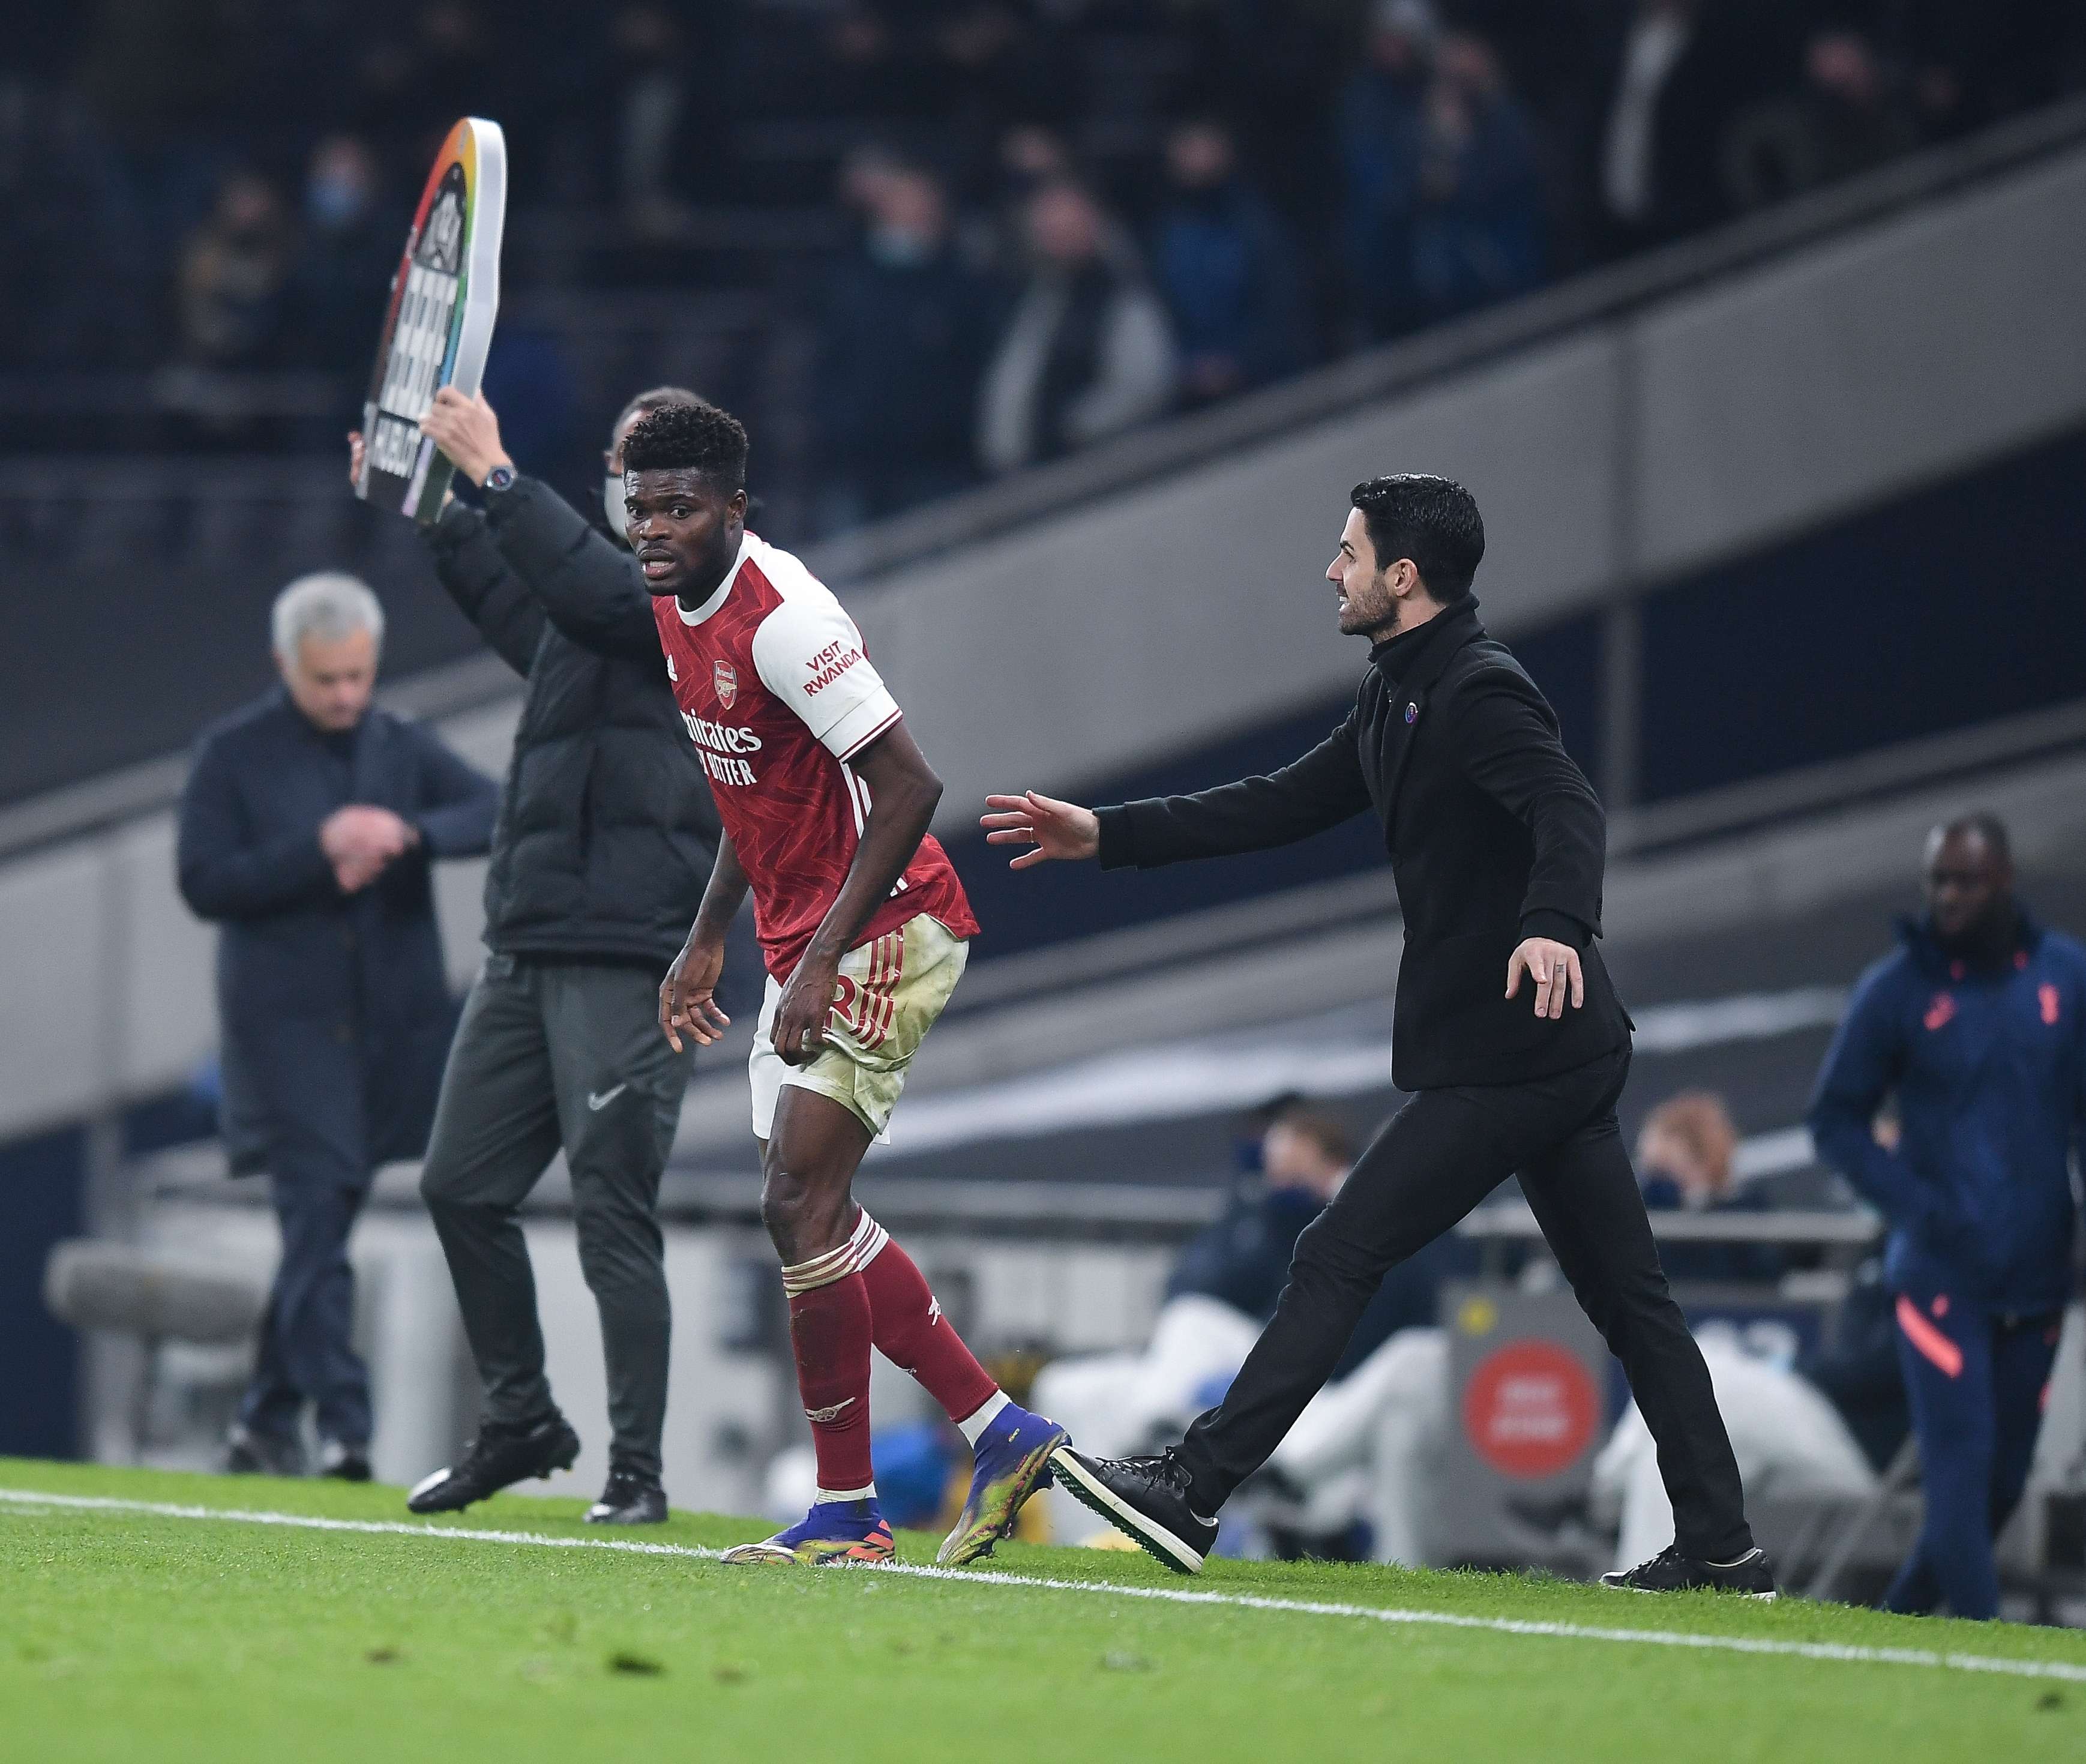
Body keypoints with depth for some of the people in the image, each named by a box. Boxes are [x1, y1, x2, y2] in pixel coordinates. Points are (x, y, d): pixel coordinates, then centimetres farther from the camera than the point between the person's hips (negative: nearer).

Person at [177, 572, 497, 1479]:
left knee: (319, 1231, 10)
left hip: (392, 1024, 4)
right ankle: (342, 1428, -17)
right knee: (317, 1226, -13)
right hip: (287, 1029, -4)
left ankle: (266, 1422, 20)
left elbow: (494, 814, -4)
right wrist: (320, 848, -19)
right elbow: (205, 883, -9)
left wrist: (408, 835, -23)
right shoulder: (232, 756, -1)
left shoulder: (403, 748, 9)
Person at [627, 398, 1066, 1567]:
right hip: (807, 945, 10)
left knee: (801, 1206, -13)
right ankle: (1003, 1436, 16)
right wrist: (708, 939, 19)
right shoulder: (679, 607, 8)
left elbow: (910, 785, -24)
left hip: (884, 933, -10)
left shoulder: (780, 617, -21)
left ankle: (846, 1512, -5)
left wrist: (824, 960, -25)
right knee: (818, 1215, 9)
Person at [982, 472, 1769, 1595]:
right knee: (1624, 1294, 9)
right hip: (1566, 1052, 10)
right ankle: (1720, 1547, 10)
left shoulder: (1480, 692, -15)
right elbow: (1286, 807, 22)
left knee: (1341, 1256, -9)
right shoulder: (1398, 697, 16)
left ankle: (1192, 1495, -9)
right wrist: (1106, 836, 19)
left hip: (1505, 1056, -10)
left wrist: (1554, 924, -50)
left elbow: (1569, 812, -30)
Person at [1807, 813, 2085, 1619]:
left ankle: (1898, 1620, 28)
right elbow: (1836, 1121, 2)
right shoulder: (1898, 990, -4)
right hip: (1941, 1273, -4)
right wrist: (1917, 1206, -12)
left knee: (2002, 1479, 9)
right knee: (1962, 1465, -14)